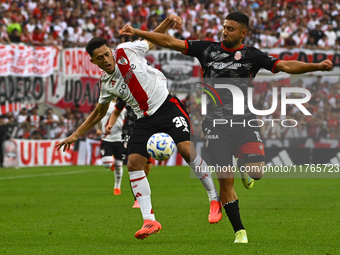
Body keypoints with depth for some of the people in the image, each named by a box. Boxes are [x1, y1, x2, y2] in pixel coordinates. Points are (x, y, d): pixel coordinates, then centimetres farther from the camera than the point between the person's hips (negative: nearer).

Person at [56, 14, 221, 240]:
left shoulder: (126, 51, -4)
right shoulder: (106, 85, 5)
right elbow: (99, 113, 21)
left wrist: (168, 21, -5)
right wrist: (76, 135, 19)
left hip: (167, 105, -4)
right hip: (145, 119, 4)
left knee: (187, 149, -22)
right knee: (134, 164, -11)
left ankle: (214, 199, -5)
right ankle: (150, 220, -8)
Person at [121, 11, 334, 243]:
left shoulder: (252, 56, 1)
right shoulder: (207, 49, 6)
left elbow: (286, 66, -7)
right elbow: (170, 42, 4)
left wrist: (317, 66, -21)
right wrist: (138, 32, -3)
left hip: (244, 121, -1)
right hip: (216, 124, 1)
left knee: (257, 172, -18)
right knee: (225, 181, -3)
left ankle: (243, 167, 21)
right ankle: (240, 231, 10)